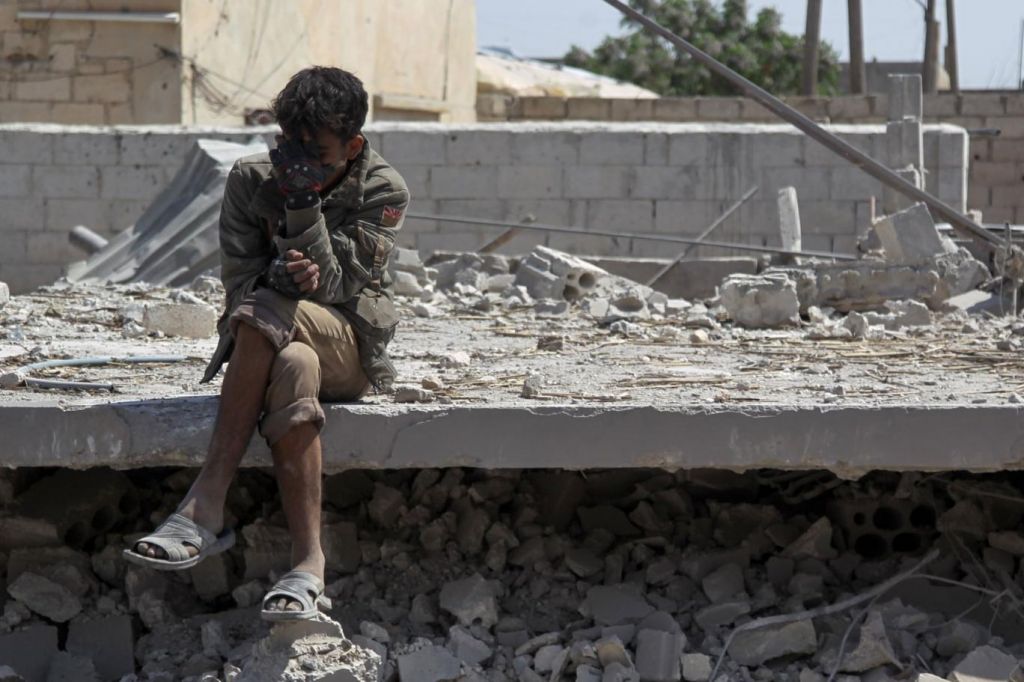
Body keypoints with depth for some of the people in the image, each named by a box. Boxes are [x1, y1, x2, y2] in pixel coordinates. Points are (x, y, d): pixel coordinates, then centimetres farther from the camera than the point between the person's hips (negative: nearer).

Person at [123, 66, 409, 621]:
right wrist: (284, 276, -23)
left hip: (350, 347, -2)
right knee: (294, 366, -36)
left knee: (264, 314, -34)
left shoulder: (383, 192, -3)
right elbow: (238, 283, -2)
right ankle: (308, 564, -45)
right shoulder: (251, 180, 4)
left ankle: (205, 506, -37)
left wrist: (304, 205, -21)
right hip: (265, 345, 2)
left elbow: (332, 286, -11)